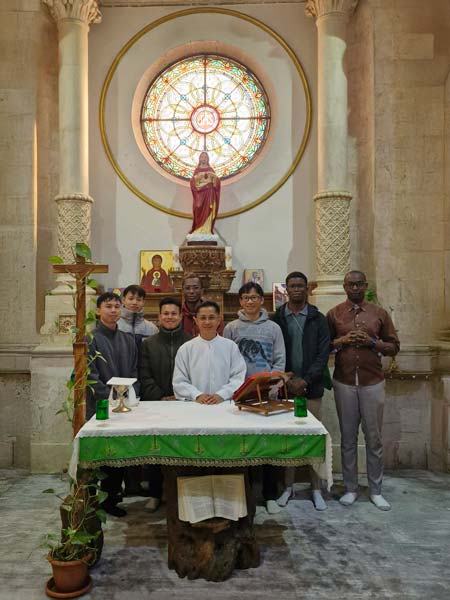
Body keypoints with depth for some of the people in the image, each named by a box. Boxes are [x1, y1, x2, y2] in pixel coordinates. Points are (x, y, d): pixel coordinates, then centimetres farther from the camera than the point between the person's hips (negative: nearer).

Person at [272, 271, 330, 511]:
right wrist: (286, 381, -10)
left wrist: (304, 380, -12)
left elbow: (323, 355, -2)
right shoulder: (276, 319, 4)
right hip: (284, 389, 0)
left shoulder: (318, 319, 4)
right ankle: (287, 484, 21)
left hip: (311, 389, 0)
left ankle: (316, 488, 19)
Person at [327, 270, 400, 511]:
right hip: (344, 383, 0)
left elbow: (394, 346, 5)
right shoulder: (334, 314, 3)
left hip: (372, 383, 0)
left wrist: (372, 342, -12)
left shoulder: (380, 313, 5)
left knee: (374, 438, 7)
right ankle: (350, 488, 22)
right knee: (348, 438, 9)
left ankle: (375, 490, 22)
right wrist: (341, 341, -13)